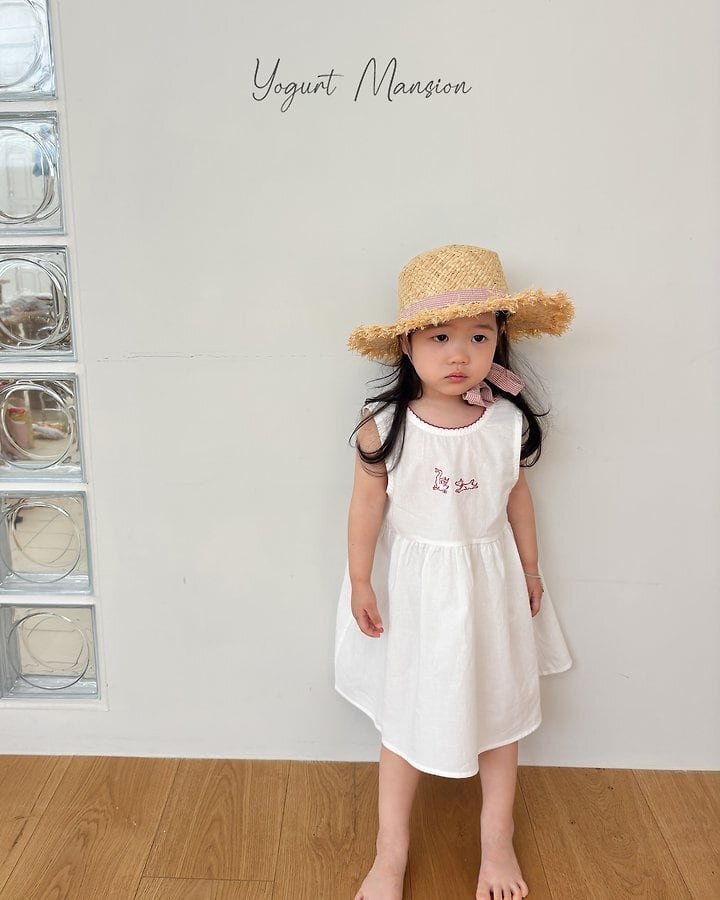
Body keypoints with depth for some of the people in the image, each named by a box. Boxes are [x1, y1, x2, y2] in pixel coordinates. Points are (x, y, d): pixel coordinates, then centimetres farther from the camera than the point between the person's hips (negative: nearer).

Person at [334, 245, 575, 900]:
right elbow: (367, 504, -9)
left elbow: (517, 495, 2)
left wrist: (530, 569, 11)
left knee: (498, 711, 17)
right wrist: (360, 582, -3)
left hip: (488, 582, 2)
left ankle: (497, 845, 41)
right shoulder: (384, 425, -19)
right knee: (403, 717, 13)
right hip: (411, 586, -2)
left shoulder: (508, 421, -13)